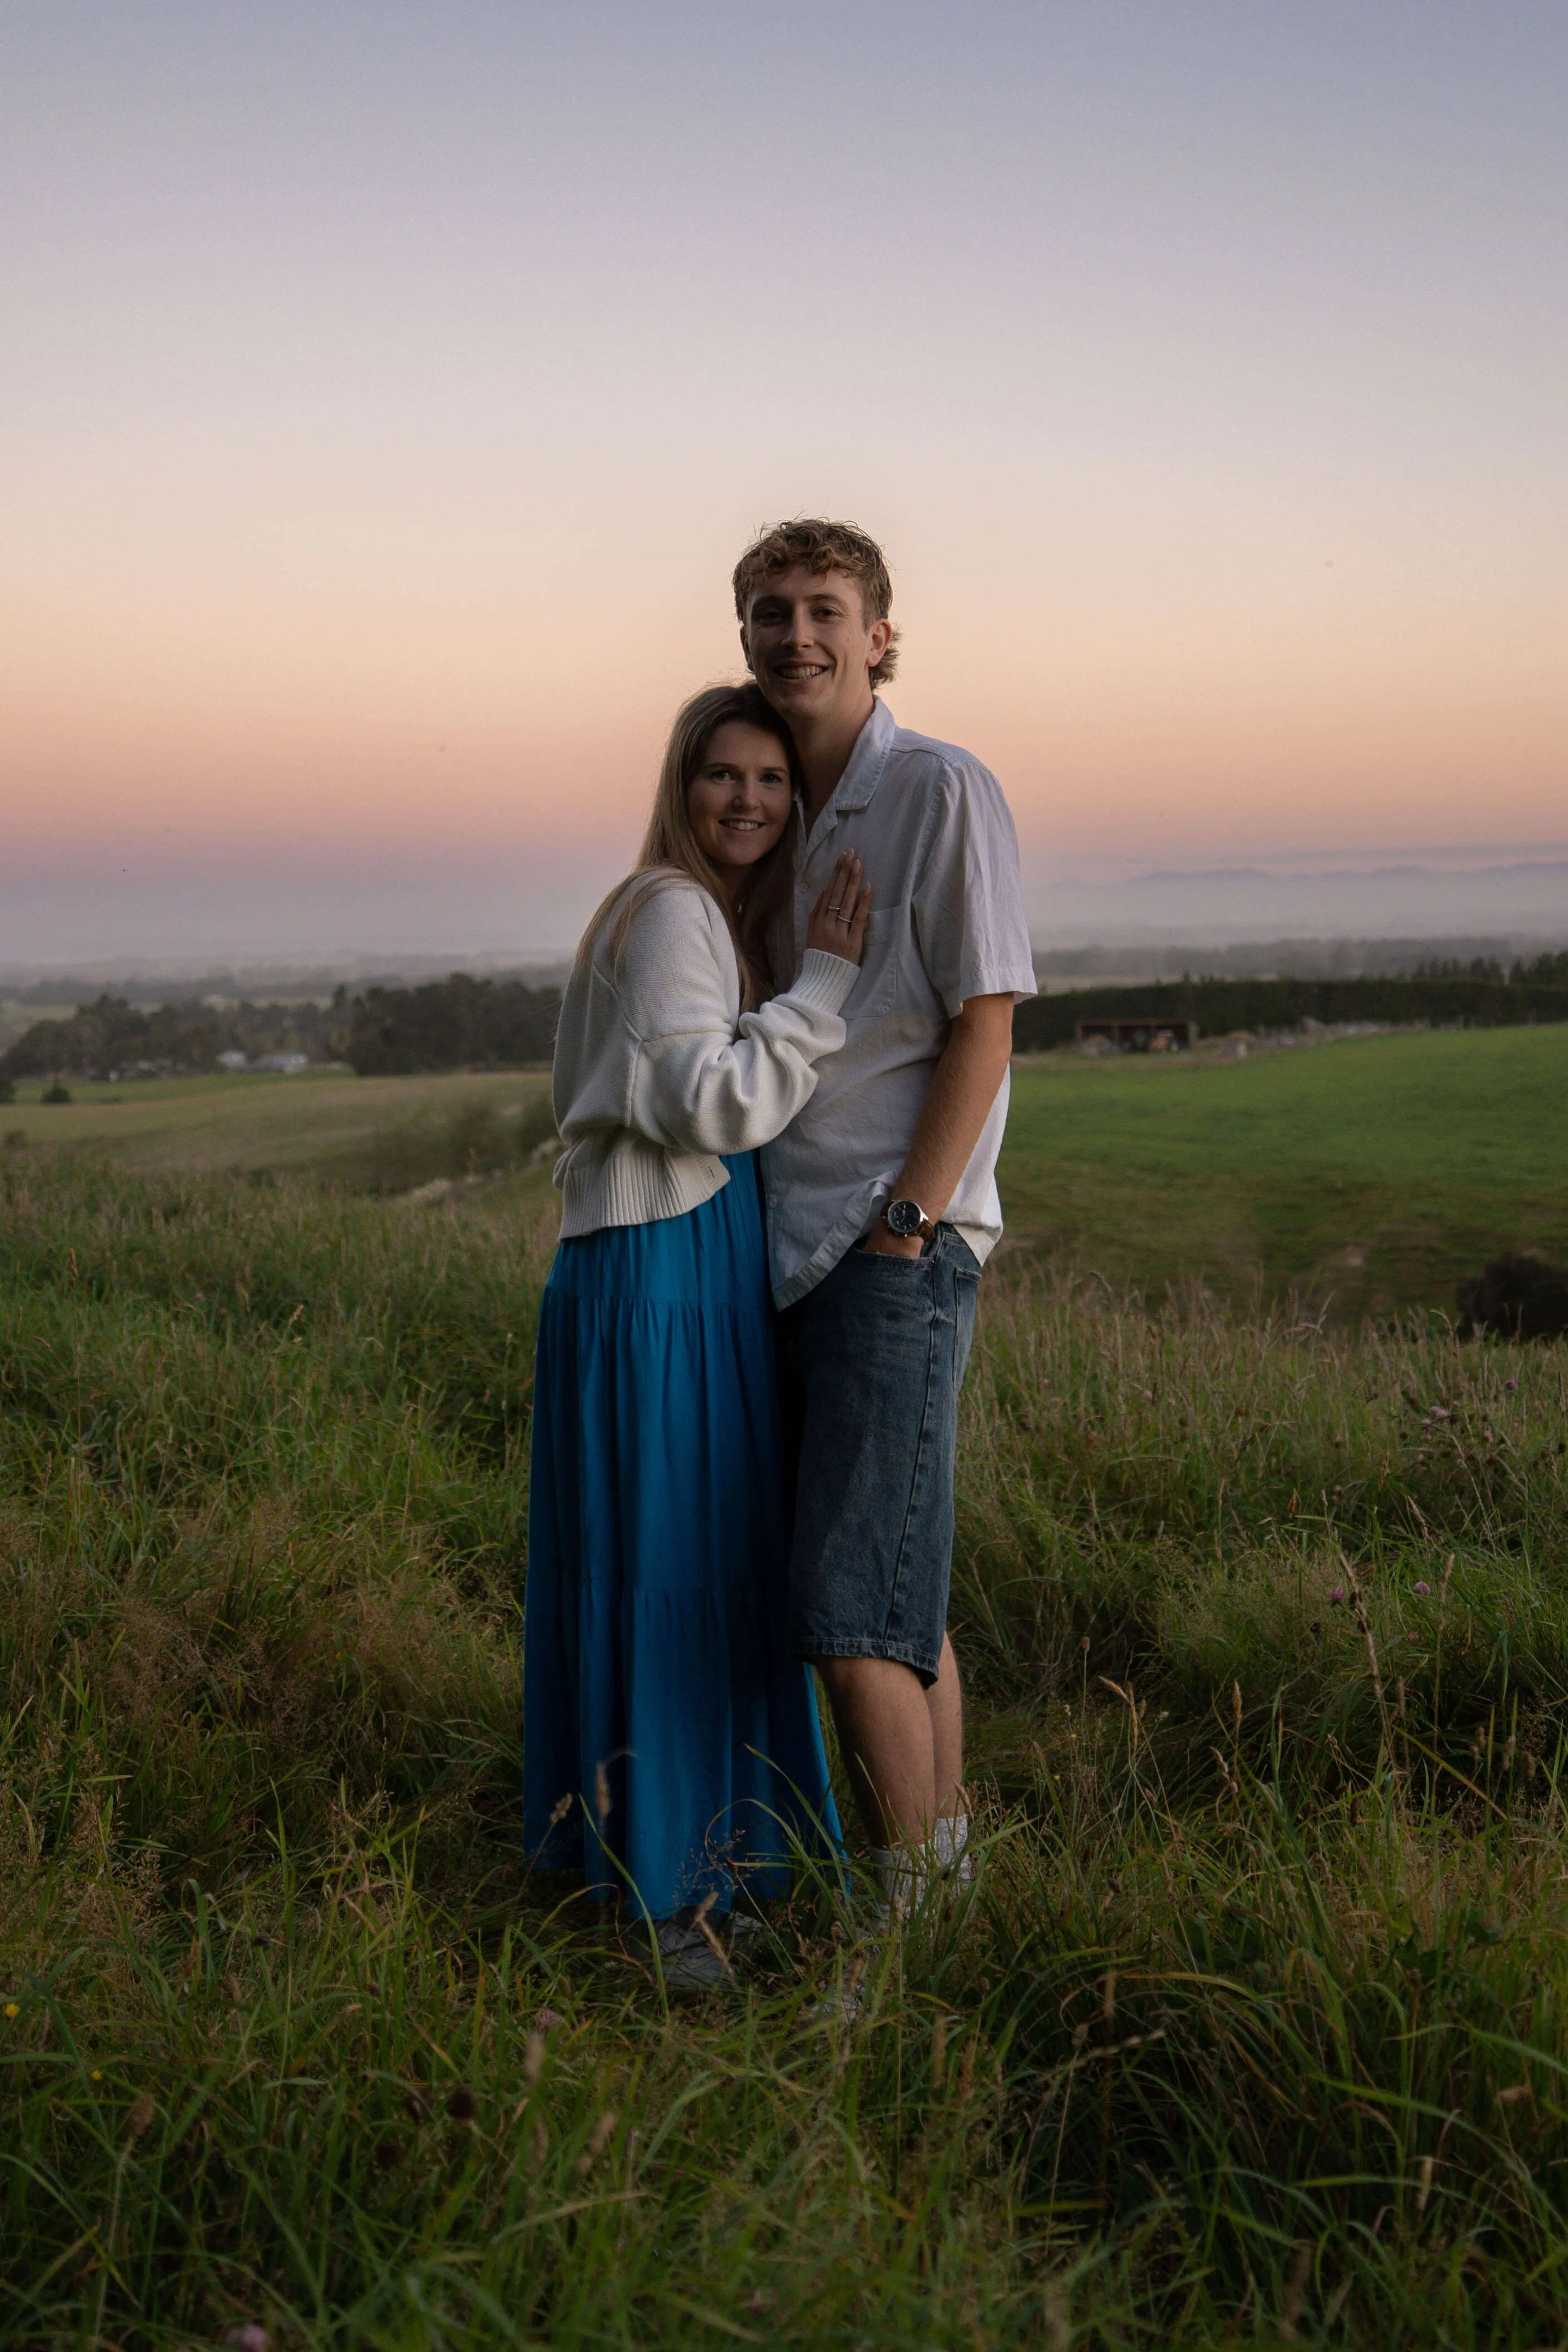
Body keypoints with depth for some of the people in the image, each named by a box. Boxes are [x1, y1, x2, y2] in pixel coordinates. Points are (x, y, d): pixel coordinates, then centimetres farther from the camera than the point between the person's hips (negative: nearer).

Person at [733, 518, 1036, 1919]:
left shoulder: (944, 793, -4)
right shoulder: (786, 819, 18)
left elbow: (984, 1023, -9)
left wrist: (905, 1221, -15)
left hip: (897, 1248, -8)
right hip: (796, 1251, 8)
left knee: (853, 1606, -12)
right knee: (900, 1595, 12)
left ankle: (908, 1914, 0)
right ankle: (947, 1861, 22)